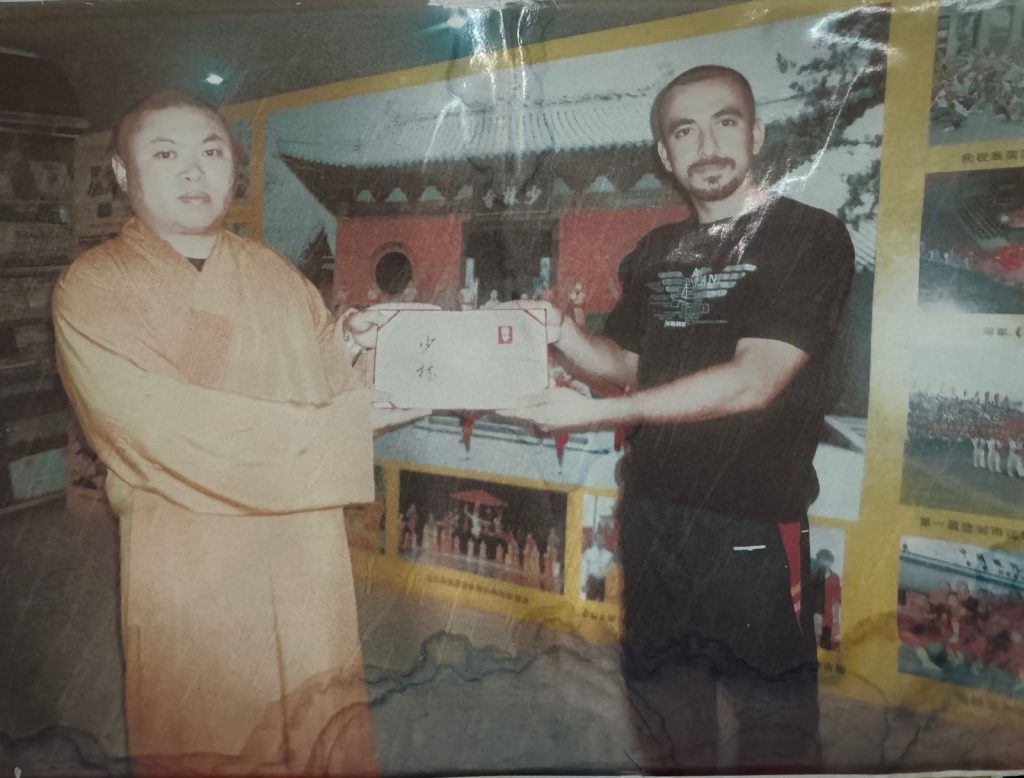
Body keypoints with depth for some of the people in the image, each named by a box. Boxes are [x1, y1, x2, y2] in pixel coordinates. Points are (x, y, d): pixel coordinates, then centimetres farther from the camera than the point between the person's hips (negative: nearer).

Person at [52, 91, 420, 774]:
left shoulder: (277, 276, 9)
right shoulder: (92, 287, -7)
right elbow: (168, 423, -19)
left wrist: (345, 351, -10)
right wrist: (343, 423, -16)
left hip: (308, 554, 4)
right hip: (191, 566, -4)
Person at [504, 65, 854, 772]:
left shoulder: (810, 237, -9)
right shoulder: (657, 252, 10)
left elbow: (753, 381, -19)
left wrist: (597, 413, -22)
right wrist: (565, 335, -5)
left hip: (752, 519, -5)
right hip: (653, 507, 6)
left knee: (773, 711, 8)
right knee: (664, 692, 19)